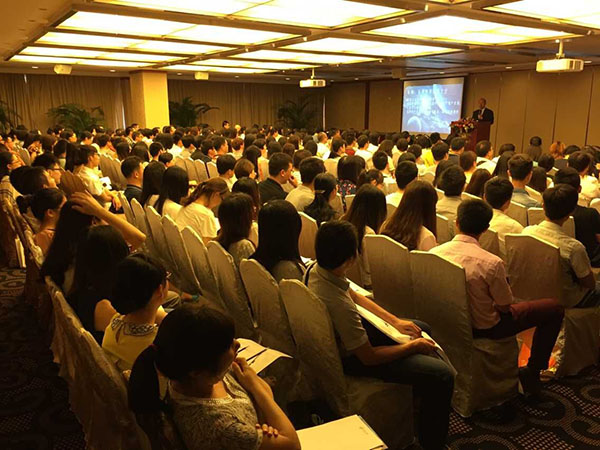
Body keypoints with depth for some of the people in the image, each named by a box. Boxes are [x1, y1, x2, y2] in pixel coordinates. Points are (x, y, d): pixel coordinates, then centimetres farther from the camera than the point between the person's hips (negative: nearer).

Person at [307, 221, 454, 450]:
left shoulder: (314, 268, -12)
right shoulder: (338, 304, -38)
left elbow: (354, 295, 6)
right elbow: (369, 356, -26)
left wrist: (395, 321, 3)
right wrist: (413, 346, -11)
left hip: (344, 333, 9)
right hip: (351, 357, -9)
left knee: (422, 329, 22)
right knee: (442, 375, -15)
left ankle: (418, 400, 42)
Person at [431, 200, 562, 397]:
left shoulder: (435, 253, -14)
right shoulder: (492, 263, -29)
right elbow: (505, 307, -14)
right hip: (484, 329, -6)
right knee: (555, 308, 7)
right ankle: (532, 371, 16)